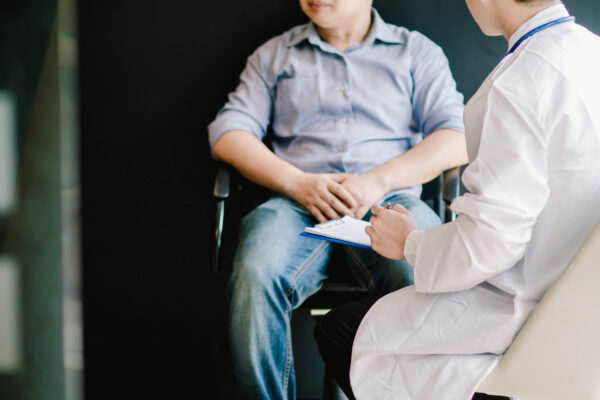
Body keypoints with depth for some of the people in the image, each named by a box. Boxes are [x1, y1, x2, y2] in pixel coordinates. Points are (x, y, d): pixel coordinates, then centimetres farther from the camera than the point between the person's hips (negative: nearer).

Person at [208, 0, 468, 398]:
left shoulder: (418, 52, 18)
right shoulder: (274, 55, 22)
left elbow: (457, 137, 6)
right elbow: (228, 133, 11)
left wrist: (379, 180, -10)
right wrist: (296, 182, -7)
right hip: (299, 203, 1)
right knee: (256, 278, -34)